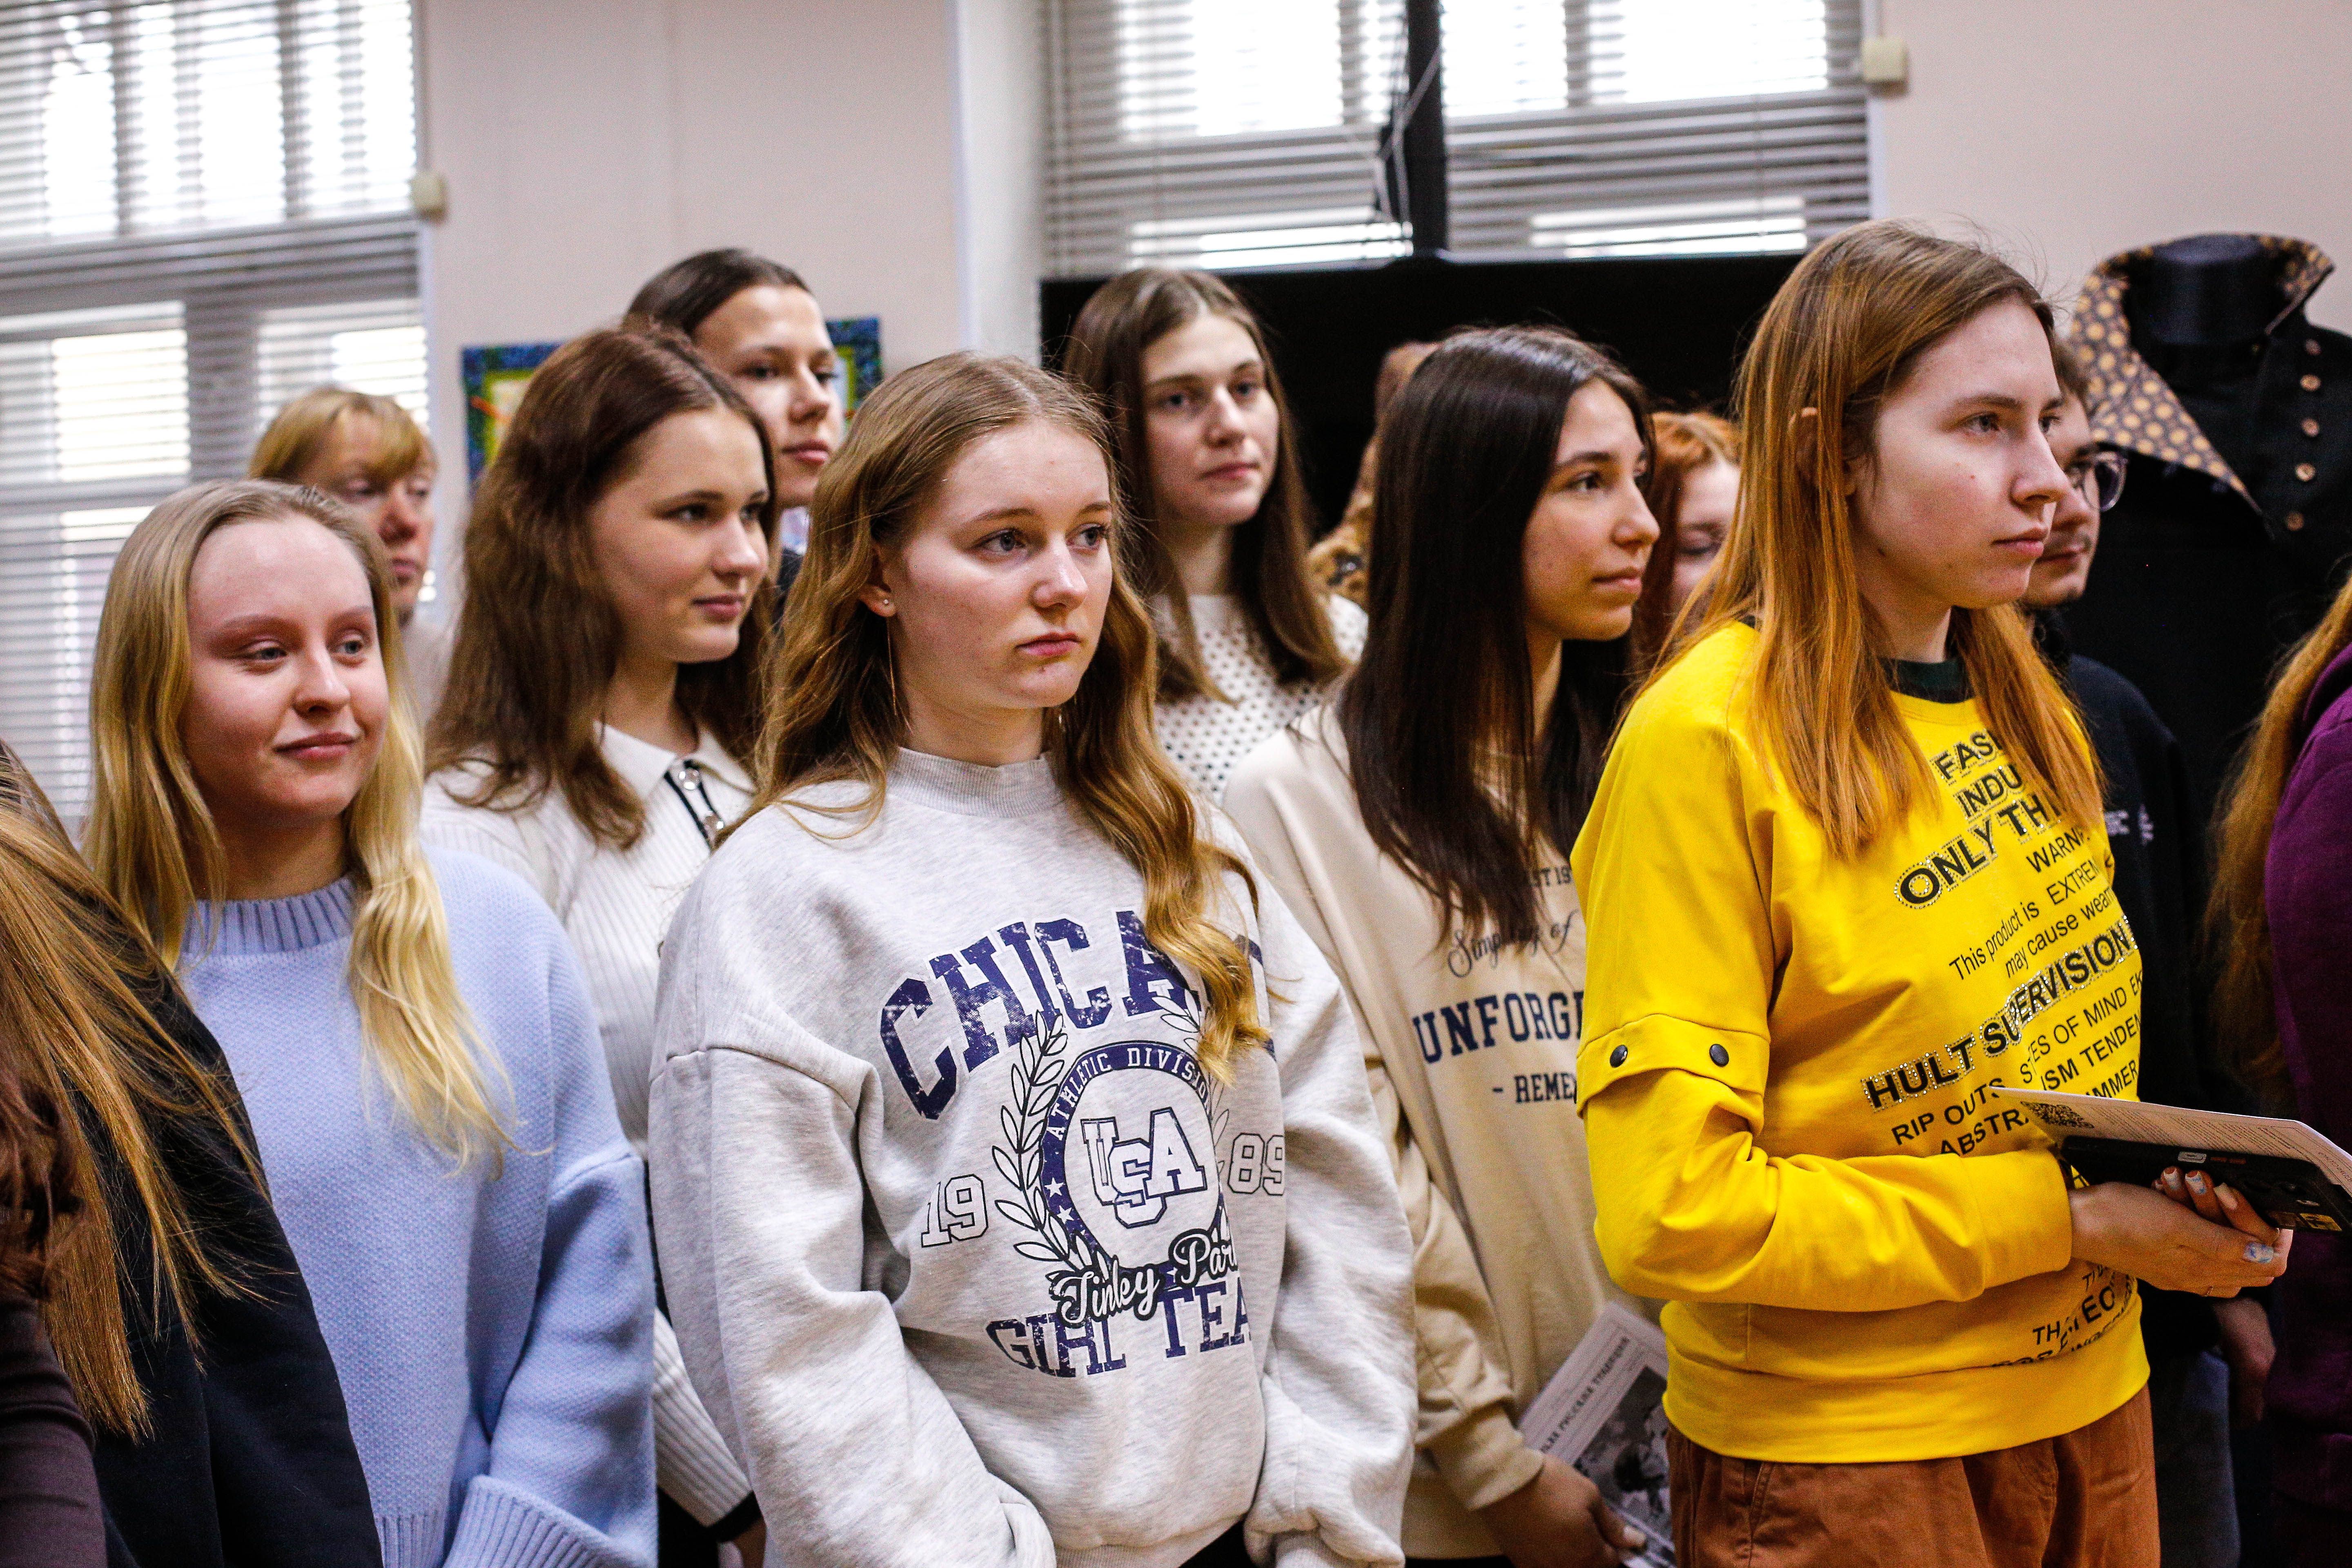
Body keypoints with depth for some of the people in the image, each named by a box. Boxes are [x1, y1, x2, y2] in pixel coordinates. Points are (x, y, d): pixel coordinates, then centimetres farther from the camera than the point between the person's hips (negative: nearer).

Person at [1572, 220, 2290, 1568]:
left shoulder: (2026, 707, 7)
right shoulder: (1707, 742, -17)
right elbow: (1673, 1214, -21)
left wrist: (2184, 1195, -3)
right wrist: (2062, 1215, -20)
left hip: (2087, 1400, 7)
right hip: (1840, 1460, -7)